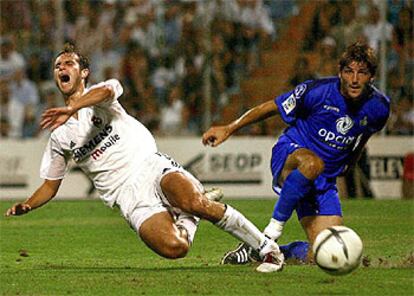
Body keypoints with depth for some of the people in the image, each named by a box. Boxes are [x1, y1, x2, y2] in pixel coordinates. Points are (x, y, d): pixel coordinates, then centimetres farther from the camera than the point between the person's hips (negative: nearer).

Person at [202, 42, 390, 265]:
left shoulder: (378, 107, -7)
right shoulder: (317, 92, -18)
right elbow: (273, 107, -4)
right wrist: (229, 129, -1)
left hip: (324, 180, 4)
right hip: (289, 155, -4)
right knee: (312, 163, -44)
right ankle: (272, 232, -29)